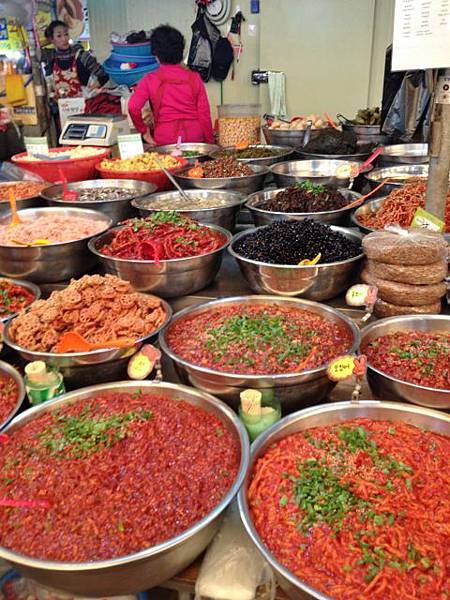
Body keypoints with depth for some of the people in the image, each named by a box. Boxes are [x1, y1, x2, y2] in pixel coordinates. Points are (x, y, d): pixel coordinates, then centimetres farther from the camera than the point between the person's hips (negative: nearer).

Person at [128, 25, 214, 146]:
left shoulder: (150, 79, 0)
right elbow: (205, 113, 3)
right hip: (194, 138, 2)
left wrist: (143, 131, 1)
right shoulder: (194, 78, 4)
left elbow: (133, 107, -13)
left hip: (165, 140, -1)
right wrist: (210, 143, 10)